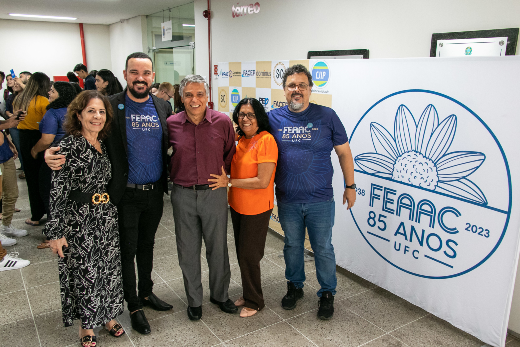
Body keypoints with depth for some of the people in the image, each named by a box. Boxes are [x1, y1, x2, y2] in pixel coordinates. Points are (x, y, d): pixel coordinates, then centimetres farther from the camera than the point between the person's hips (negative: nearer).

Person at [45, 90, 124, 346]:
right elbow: (58, 191, -14)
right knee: (83, 272, 8)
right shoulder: (69, 146, -12)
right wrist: (56, 231, -16)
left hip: (107, 217, 6)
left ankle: (108, 315, 35)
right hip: (79, 221, -5)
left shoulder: (106, 145, 6)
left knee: (109, 268, 14)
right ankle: (86, 325, 28)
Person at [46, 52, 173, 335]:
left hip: (155, 192, 4)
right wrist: (53, 153, -25)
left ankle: (147, 293, 41)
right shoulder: (110, 107, -10)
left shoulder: (163, 107, 2)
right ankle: (134, 306, 28)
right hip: (126, 195, -4)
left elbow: (171, 145, 10)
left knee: (146, 245, 21)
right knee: (127, 250, 10)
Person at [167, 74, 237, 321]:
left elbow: (230, 154, 9)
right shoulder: (172, 124, -4)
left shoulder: (222, 122, -5)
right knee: (188, 251, 11)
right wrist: (175, 176, 6)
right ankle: (194, 300, 31)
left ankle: (220, 294, 35)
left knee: (218, 248, 12)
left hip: (214, 192, 0)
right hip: (183, 195, 1)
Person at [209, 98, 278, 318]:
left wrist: (229, 182, -19)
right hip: (237, 206, 8)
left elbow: (262, 181, -24)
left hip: (256, 209, -8)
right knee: (242, 253, 18)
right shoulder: (240, 140, 6)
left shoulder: (266, 140, -18)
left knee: (249, 256, 4)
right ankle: (247, 294, 37)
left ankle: (254, 302, 23)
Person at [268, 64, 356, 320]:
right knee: (292, 246, 19)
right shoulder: (273, 118, -1)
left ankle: (327, 294, 32)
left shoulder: (327, 116, -4)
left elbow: (344, 153, 2)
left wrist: (350, 186, 4)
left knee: (323, 248, 10)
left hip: (320, 200, -2)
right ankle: (294, 286, 41)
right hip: (287, 200, 2)